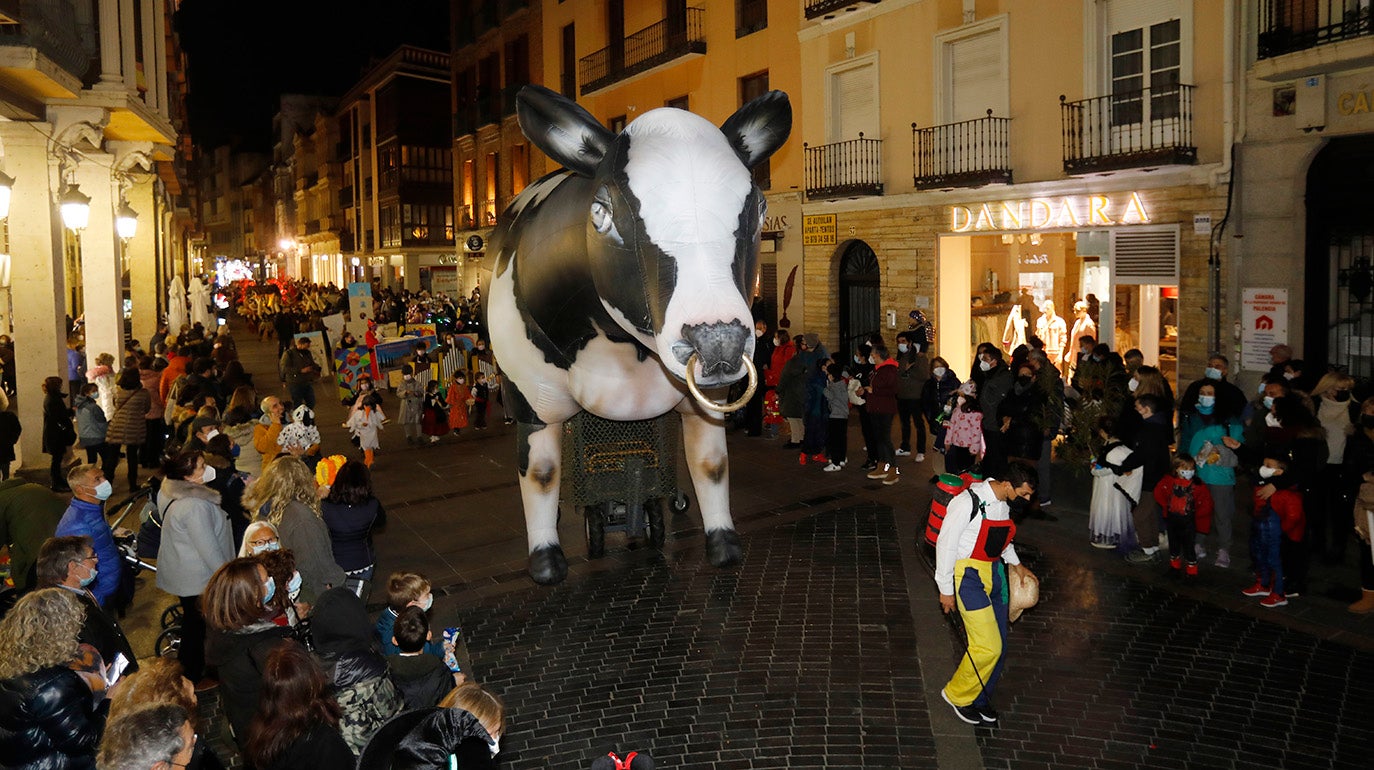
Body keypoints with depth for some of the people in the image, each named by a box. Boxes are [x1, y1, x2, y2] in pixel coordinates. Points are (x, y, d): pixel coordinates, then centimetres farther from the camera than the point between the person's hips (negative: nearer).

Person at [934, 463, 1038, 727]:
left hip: (994, 573, 8)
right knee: (988, 647, -11)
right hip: (969, 576, -8)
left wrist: (1015, 562, 23)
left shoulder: (1004, 503, 3)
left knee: (998, 645, 10)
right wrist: (946, 589, -12)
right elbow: (946, 543, -16)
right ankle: (956, 694, 12)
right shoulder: (969, 502, -21)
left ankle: (979, 699, 29)